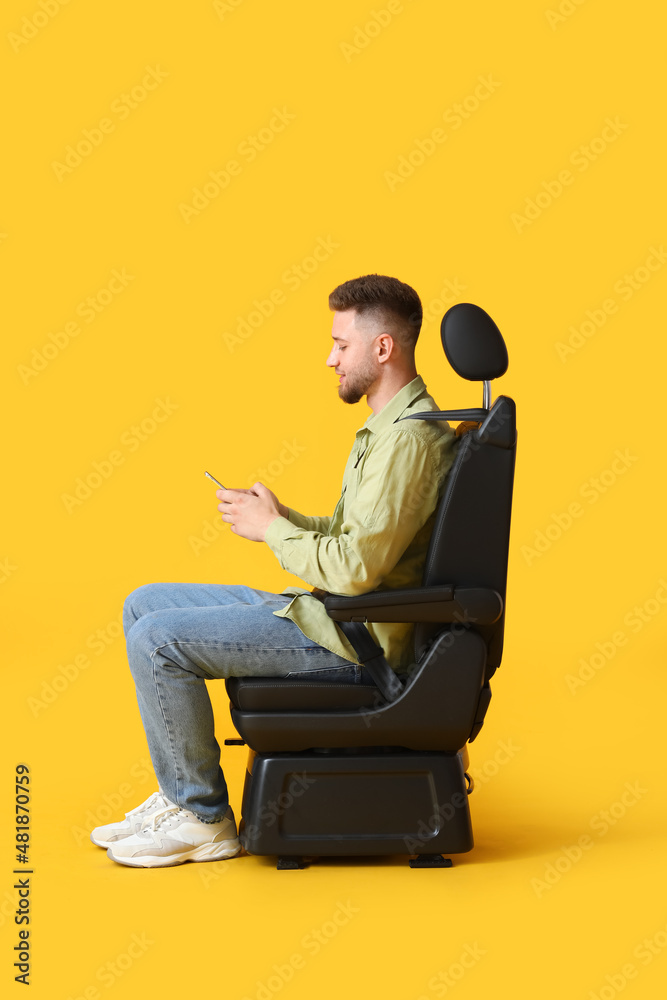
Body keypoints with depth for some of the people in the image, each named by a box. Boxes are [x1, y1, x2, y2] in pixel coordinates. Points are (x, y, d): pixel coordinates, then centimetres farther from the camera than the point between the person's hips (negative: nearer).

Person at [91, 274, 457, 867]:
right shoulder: (389, 427, 15)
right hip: (327, 614, 11)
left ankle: (203, 818, -3)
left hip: (352, 640, -11)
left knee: (158, 639, -18)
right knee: (144, 605, 11)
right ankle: (179, 793, 14)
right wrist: (284, 516, 5)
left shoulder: (408, 439, -20)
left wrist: (270, 529, -12)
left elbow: (355, 568, -26)